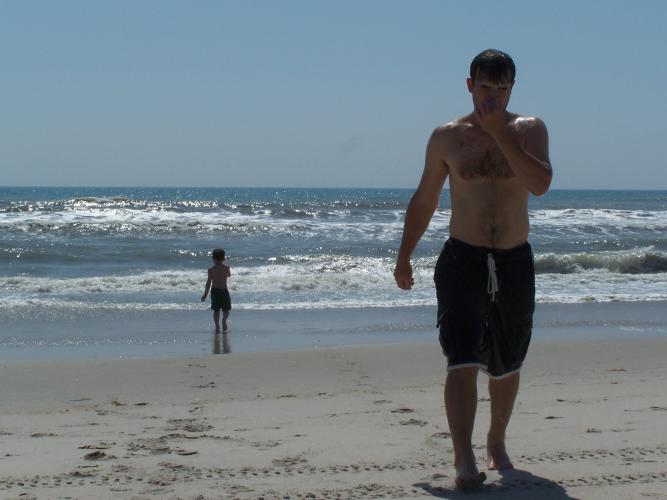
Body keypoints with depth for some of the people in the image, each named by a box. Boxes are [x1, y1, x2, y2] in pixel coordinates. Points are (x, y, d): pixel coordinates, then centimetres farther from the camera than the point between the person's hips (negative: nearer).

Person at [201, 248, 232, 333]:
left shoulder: (211, 269, -7)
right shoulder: (226, 267, -5)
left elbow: (209, 282, -7)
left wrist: (205, 294, -1)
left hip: (214, 291, 1)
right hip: (224, 290, -1)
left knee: (216, 310, 12)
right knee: (226, 309, 9)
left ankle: (217, 327, 7)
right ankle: (224, 319, -21)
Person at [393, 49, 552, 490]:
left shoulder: (529, 130, 1)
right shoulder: (447, 137, 2)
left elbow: (540, 183, -18)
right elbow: (424, 200, 12)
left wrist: (501, 133, -20)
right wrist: (404, 256, 12)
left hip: (515, 263, 2)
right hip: (462, 260, -1)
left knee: (506, 366, 15)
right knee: (463, 362, -16)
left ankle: (497, 443, 37)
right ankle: (464, 461, -21)